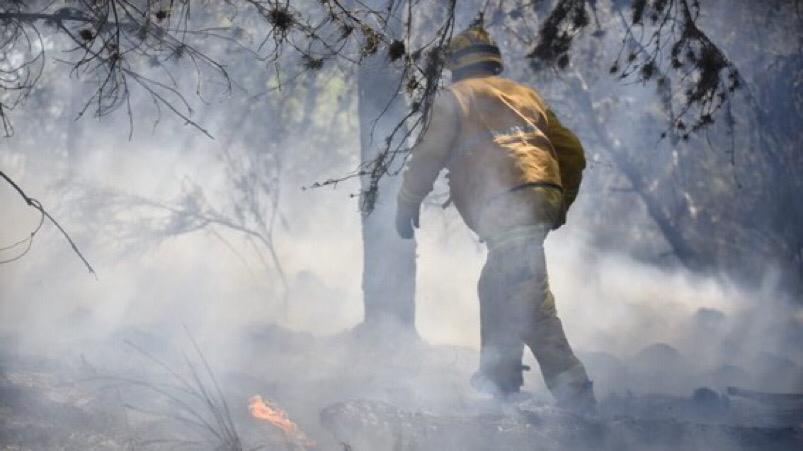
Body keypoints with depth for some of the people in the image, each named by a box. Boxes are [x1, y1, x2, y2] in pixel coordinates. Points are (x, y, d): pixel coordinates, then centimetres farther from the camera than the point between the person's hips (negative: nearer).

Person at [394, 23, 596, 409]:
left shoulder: (455, 96, 11)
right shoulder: (525, 94, 27)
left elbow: (429, 155, 2)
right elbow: (571, 153, 24)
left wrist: (407, 205, 12)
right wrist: (560, 205, 36)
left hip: (504, 205, -7)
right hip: (543, 198, 7)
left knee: (528, 301, -13)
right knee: (495, 288, 17)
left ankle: (574, 396, -20)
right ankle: (497, 381, 12)